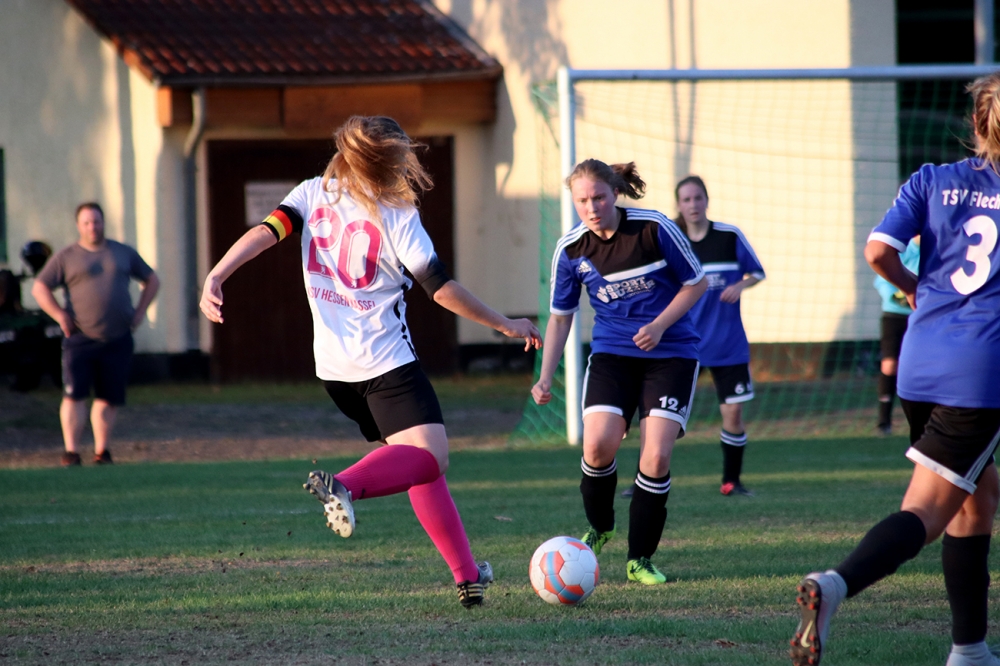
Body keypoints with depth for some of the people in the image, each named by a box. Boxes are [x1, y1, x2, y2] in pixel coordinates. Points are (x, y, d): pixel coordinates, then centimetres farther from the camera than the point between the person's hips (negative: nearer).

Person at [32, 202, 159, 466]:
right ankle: (71, 452, -9)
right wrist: (60, 316, -5)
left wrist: (139, 312, 10)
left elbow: (151, 280, 23)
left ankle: (102, 452, 15)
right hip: (80, 339, -3)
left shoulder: (124, 253, 14)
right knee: (74, 395, -11)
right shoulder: (66, 257, 5)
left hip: (117, 341, 3)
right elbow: (39, 288, 5)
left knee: (109, 399, 5)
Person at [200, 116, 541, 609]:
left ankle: (466, 574, 13)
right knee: (429, 457, -16)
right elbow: (442, 289, -7)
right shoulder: (396, 215, -7)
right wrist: (505, 325, 4)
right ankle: (344, 486, -42)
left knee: (420, 464, 15)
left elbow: (266, 232, -9)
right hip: (385, 363, -7)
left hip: (333, 366, 7)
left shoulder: (313, 194, 6)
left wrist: (215, 277, -16)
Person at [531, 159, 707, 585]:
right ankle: (599, 529, 9)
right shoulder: (571, 249, -4)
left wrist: (658, 326, -15)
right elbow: (560, 316, 7)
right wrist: (545, 378, -1)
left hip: (671, 353, -2)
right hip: (612, 353, 2)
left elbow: (697, 283, -2)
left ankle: (640, 560, 1)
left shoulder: (654, 229, -13)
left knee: (656, 457, -14)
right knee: (598, 444, -20)